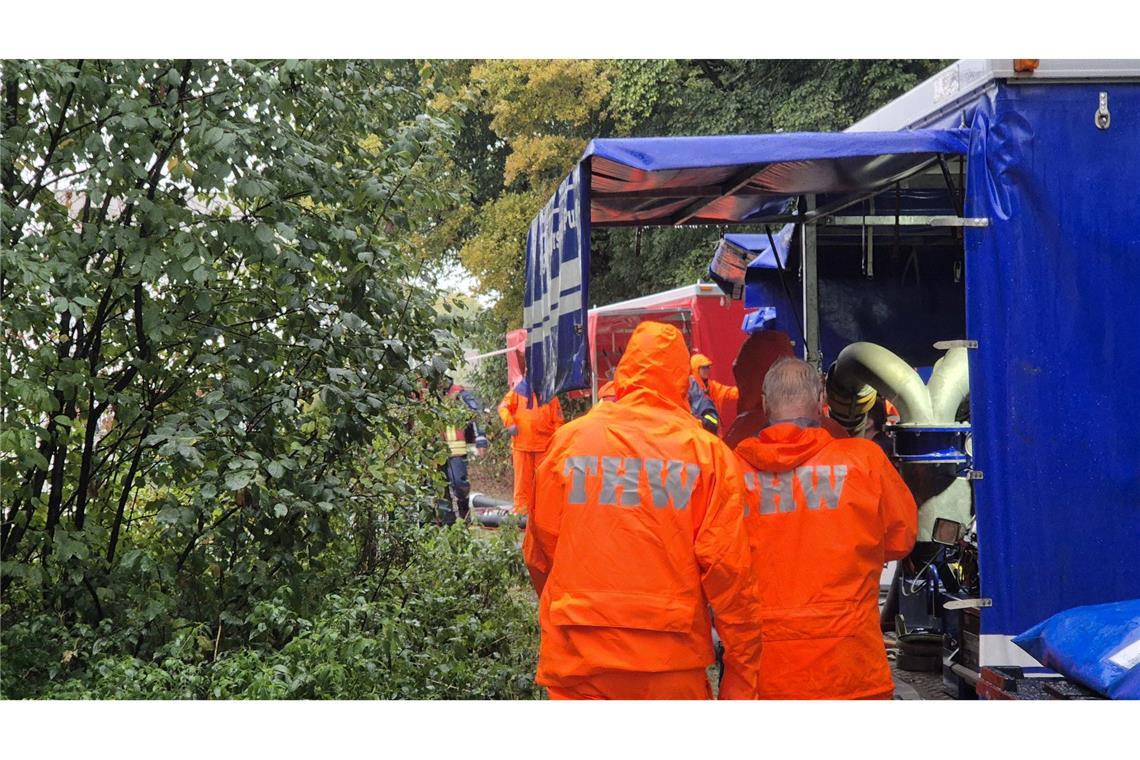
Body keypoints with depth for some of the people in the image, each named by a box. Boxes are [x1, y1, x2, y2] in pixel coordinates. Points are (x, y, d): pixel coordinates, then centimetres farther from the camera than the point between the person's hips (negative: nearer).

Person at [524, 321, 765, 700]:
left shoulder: (570, 439, 0)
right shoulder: (707, 451, -5)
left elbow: (540, 550, 6)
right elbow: (728, 568, -7)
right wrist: (741, 673, 1)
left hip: (577, 657, 1)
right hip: (672, 665, -1)